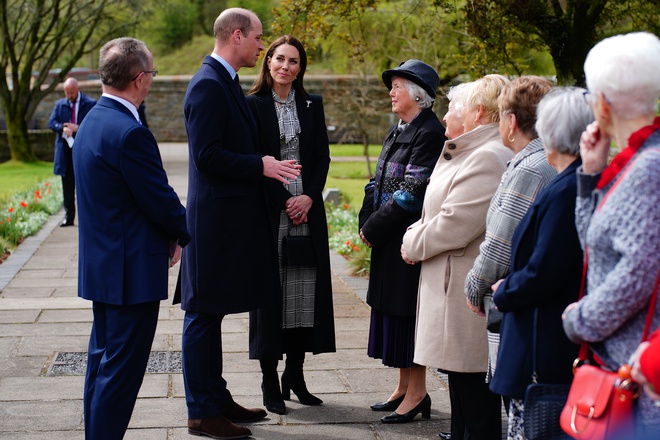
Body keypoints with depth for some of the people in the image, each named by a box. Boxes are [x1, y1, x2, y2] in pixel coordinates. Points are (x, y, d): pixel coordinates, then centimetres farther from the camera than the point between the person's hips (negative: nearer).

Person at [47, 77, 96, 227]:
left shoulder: (90, 104, -1)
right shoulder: (59, 104, 12)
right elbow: (51, 122, 3)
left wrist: (77, 128, -20)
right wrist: (63, 128, -18)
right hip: (65, 151, 4)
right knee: (67, 185, 6)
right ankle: (69, 216, 12)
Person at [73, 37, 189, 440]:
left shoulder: (92, 121, 9)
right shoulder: (129, 133, -22)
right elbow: (160, 200, -18)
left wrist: (172, 234, 10)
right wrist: (186, 235, 1)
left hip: (100, 265, 10)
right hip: (132, 270, -10)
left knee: (103, 359, 18)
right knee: (122, 368, -3)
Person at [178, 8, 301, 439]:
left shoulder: (226, 82, 15)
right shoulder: (208, 85, -16)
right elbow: (207, 155, -22)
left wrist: (266, 166, 10)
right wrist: (261, 166, -16)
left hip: (229, 220, 10)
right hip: (214, 220, -10)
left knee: (211, 314, 16)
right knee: (203, 314, -2)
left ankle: (217, 398, 26)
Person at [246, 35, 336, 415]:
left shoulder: (312, 105, 11)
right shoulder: (253, 105, 0)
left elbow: (322, 157, 8)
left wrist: (309, 197, -7)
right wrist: (285, 202, -10)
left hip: (308, 209, 3)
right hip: (269, 210, -3)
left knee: (306, 290, 4)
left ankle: (295, 375, 16)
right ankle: (270, 383, 6)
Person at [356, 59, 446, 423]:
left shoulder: (429, 133, -14)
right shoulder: (397, 131, 15)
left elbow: (411, 192, -18)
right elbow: (378, 181, 16)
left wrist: (375, 228, -14)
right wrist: (367, 223, 3)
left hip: (410, 237, -9)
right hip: (387, 238, 9)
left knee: (407, 307, -4)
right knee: (391, 307, 12)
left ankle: (417, 391, 5)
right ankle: (404, 386, 22)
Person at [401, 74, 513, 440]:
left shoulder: (488, 158, -19)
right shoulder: (471, 152, 16)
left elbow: (455, 224, -23)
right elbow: (441, 212, 22)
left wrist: (413, 244, -7)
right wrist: (417, 233, 4)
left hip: (467, 292, -11)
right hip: (455, 285, 11)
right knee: (462, 386, 18)